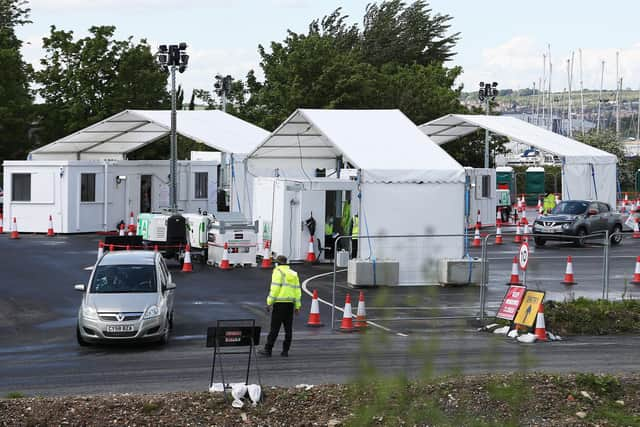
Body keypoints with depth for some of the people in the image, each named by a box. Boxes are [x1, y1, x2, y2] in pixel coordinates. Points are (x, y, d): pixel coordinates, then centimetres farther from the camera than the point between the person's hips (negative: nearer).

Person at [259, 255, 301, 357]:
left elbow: (274, 289, -12)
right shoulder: (294, 274, 15)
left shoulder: (278, 272, -4)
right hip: (290, 303, 6)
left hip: (279, 303, -6)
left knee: (274, 328, -4)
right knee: (288, 329, 8)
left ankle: (268, 350, -3)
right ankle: (285, 351, 8)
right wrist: (297, 306, 15)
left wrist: (269, 302, -9)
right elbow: (297, 290, 13)